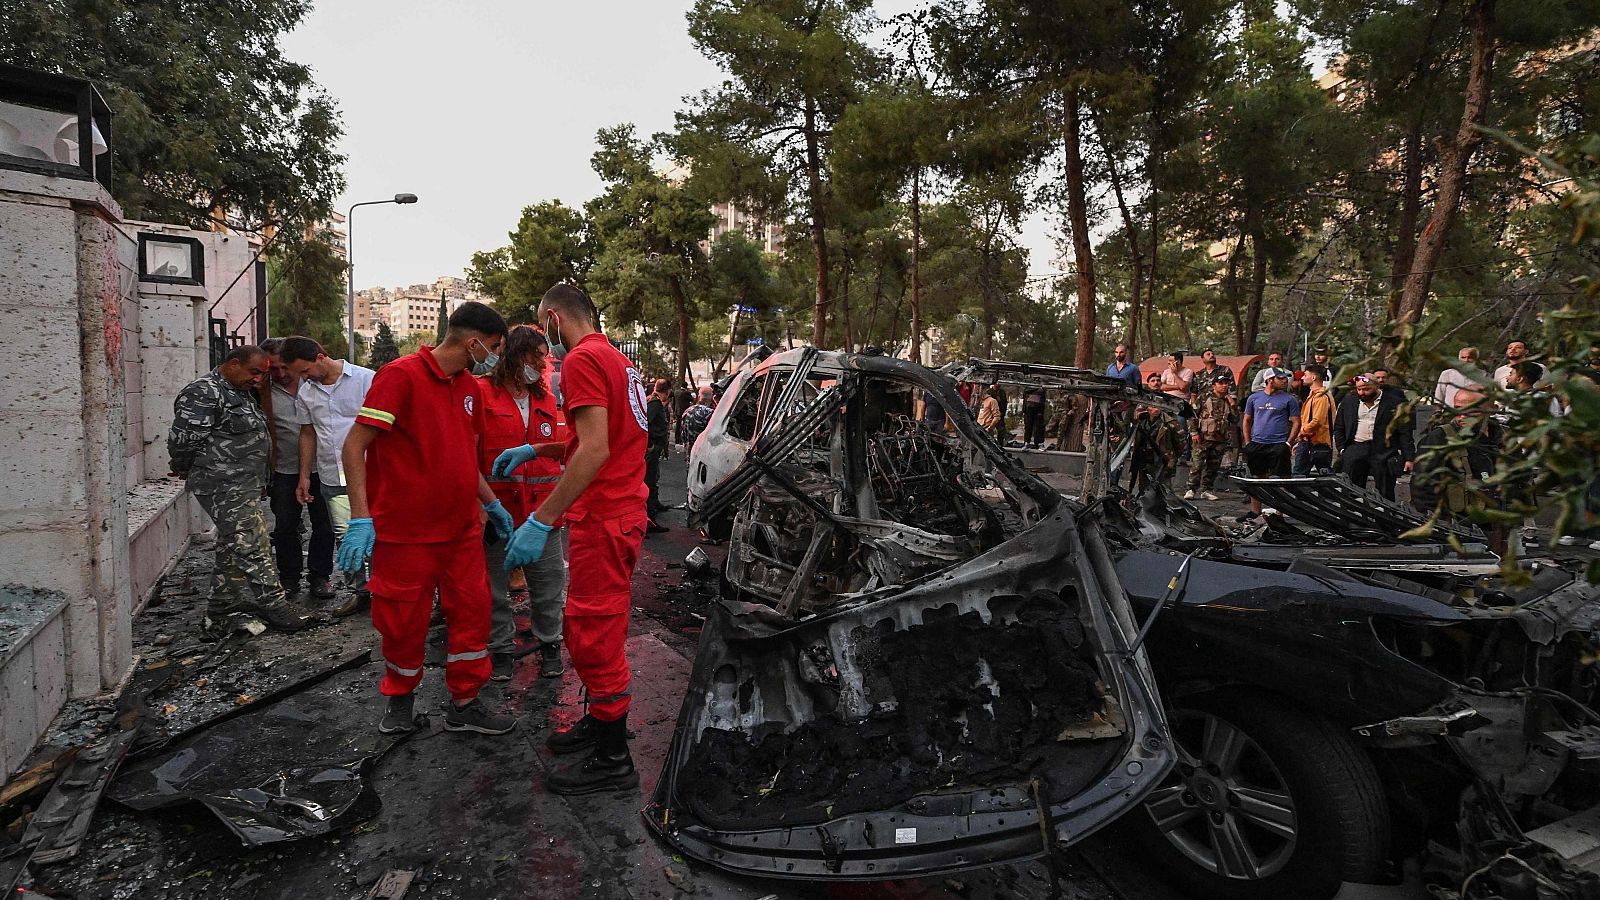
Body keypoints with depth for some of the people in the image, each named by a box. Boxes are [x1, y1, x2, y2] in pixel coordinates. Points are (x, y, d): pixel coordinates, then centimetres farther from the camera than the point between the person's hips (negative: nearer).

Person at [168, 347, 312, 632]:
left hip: (242, 486, 11)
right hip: (225, 488, -10)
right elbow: (183, 440, -19)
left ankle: (223, 603, 29)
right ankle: (274, 606, -4)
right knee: (254, 547, -9)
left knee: (233, 547, 18)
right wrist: (186, 469, -3)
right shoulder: (203, 393, -16)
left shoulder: (238, 393, 18)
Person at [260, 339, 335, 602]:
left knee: (323, 524, 5)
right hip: (285, 471, -1)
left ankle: (319, 576, 17)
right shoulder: (265, 393, -2)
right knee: (285, 527, 7)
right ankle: (289, 578, 22)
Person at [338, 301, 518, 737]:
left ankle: (465, 705, 23)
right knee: (405, 621, 8)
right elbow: (354, 446, -15)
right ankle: (401, 697, 33)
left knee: (472, 612, 8)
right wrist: (360, 518, -21)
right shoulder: (401, 375, -14)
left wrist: (491, 502, 20)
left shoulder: (470, 387, 9)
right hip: (406, 531, -6)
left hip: (462, 529, 7)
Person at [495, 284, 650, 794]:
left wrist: (540, 522, -24)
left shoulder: (582, 360, -14)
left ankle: (612, 760, 11)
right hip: (622, 512, 10)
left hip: (603, 520, -10)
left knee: (595, 638, -1)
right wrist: (535, 450, 26)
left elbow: (594, 451, -24)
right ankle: (600, 721, 37)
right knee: (589, 631, 22)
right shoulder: (616, 359, 16)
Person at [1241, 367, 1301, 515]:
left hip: (1278, 446, -3)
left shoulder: (1289, 399, 3)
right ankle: (1255, 511, 19)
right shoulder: (1254, 398, 9)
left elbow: (1296, 423, 2)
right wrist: (1248, 443, 7)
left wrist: (1288, 443, -8)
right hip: (1256, 445, 3)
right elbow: (1247, 421, 15)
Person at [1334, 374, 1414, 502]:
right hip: (1355, 448, 3)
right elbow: (1338, 428, 14)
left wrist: (1409, 458, -6)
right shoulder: (1348, 401, 9)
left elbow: (1405, 432, -1)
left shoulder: (1394, 402, 0)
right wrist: (1342, 450, 3)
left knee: (1386, 495, 3)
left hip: (1384, 452, -2)